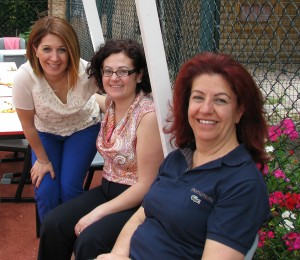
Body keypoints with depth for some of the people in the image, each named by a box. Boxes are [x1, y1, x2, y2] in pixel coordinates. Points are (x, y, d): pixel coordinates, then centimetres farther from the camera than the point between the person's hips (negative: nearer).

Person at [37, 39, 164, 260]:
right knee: (53, 225, -9)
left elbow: (146, 185, -20)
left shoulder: (147, 115, -22)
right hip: (108, 189, 7)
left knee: (89, 241, -26)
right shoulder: (110, 103, 1)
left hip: (139, 201, -7)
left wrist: (98, 212, -19)